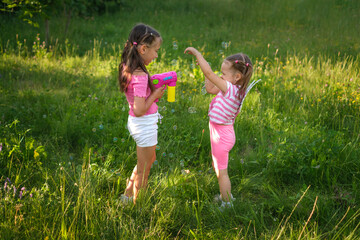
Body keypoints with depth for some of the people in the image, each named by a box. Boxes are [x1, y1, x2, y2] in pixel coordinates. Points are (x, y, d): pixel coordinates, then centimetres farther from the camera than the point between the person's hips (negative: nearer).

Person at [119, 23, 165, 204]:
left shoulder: (127, 68, 0)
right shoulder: (140, 76, -28)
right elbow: (139, 110, -28)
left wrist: (153, 89, 3)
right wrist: (155, 94, -17)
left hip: (135, 122, 9)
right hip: (145, 125, -9)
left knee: (149, 160, 29)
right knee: (143, 172, 9)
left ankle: (127, 195, 40)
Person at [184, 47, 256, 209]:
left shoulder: (230, 88, -26)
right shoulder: (235, 90, 1)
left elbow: (209, 74, -31)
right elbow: (210, 88, 11)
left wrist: (197, 53, -21)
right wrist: (203, 64, 4)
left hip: (222, 136, -10)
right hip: (222, 134, 10)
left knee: (221, 172, 4)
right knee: (217, 168, 26)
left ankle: (227, 204, 17)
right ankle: (226, 196, 42)